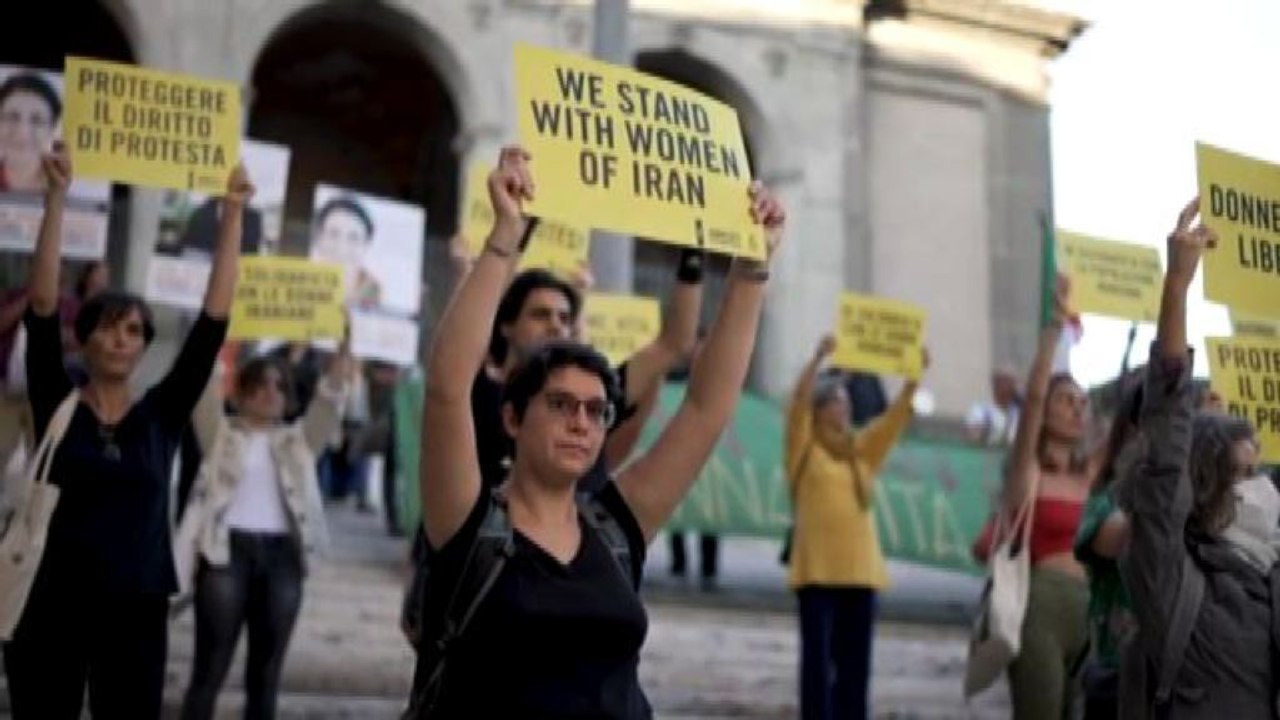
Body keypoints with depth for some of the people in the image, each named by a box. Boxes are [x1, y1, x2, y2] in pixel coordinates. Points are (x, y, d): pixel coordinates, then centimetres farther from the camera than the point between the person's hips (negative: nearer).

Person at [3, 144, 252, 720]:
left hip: (137, 612, 2)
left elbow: (213, 319, 0)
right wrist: (56, 197, -14)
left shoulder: (162, 414, 5)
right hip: (52, 608, -1)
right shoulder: (56, 406, 2)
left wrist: (233, 215, -3)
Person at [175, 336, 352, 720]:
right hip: (228, 549, -3)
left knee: (267, 670, 7)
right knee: (210, 667, -2)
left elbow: (327, 407, 4)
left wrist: (343, 359, -10)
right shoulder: (222, 433, 9)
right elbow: (207, 396, -6)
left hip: (282, 555, 3)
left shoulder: (298, 440, 17)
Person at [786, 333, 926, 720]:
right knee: (818, 656, -3)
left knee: (855, 659, 6)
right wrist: (818, 357, -24)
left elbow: (898, 413, 7)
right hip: (817, 568, -4)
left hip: (861, 569, 5)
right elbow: (798, 402, -13)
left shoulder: (863, 448, 15)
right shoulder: (805, 447, 3)